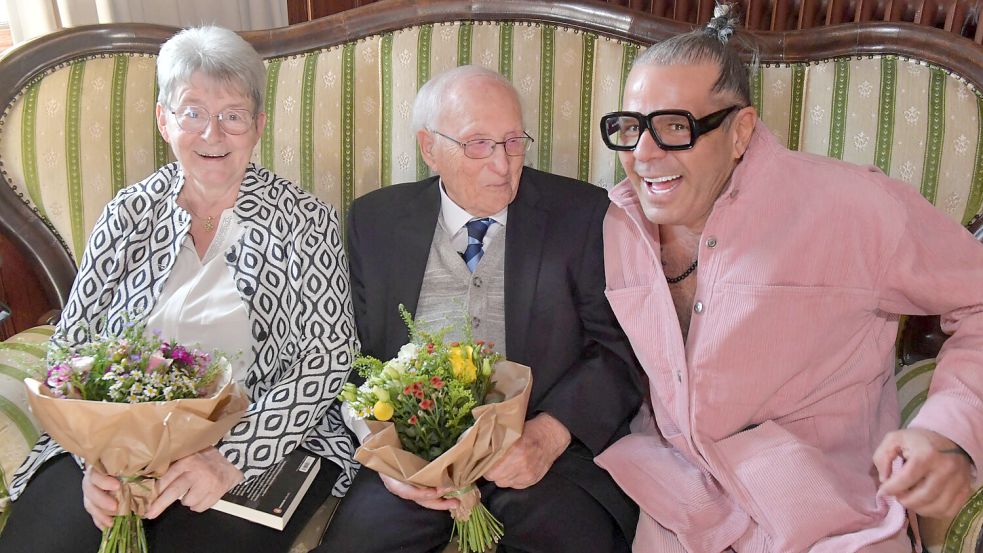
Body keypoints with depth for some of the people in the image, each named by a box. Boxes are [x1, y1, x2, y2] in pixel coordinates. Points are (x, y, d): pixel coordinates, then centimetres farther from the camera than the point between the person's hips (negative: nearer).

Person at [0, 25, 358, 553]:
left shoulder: (306, 222, -2)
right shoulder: (127, 216, 7)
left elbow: (328, 360, -7)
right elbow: (70, 348, 8)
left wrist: (232, 457, -19)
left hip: (262, 444, -2)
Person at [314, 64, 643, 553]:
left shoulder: (581, 215, 3)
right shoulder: (375, 221, 8)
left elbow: (618, 349, 0)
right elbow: (351, 356, 8)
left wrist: (548, 434, -16)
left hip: (546, 448, -1)